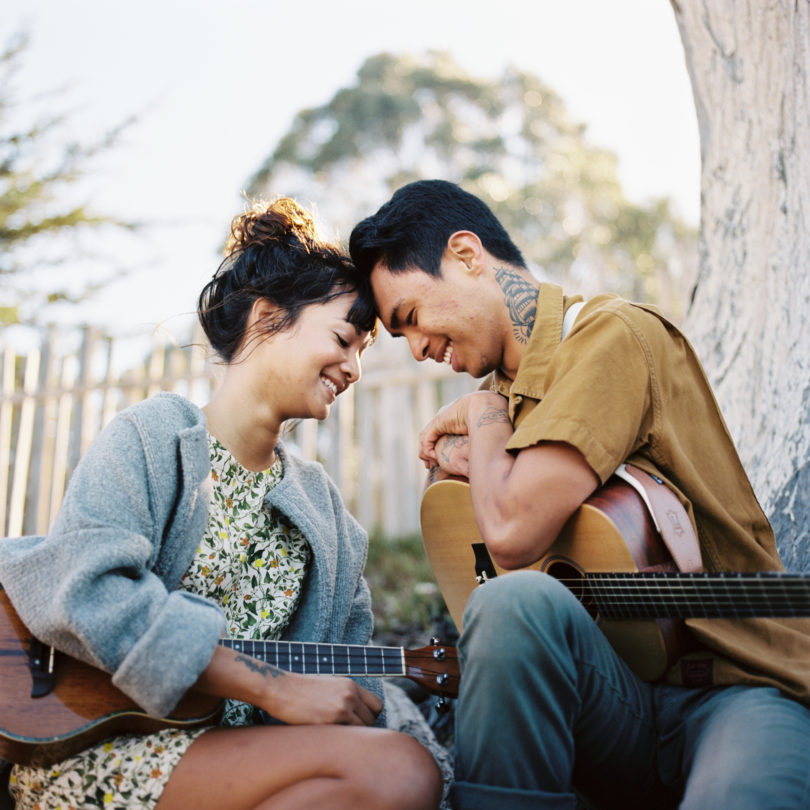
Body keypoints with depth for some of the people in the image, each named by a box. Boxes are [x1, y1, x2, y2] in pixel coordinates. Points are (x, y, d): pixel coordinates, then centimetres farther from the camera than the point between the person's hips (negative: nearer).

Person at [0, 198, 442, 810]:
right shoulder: (152, 437, -3)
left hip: (233, 748, 6)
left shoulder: (317, 497, 16)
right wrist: (273, 688, -20)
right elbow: (89, 590, -21)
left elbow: (345, 658, 14)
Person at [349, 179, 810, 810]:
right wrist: (464, 452, 8)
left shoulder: (614, 334, -11)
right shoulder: (506, 386, 13)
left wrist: (484, 417, -3)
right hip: (614, 697, 6)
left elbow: (512, 533, -20)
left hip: (745, 686, -6)